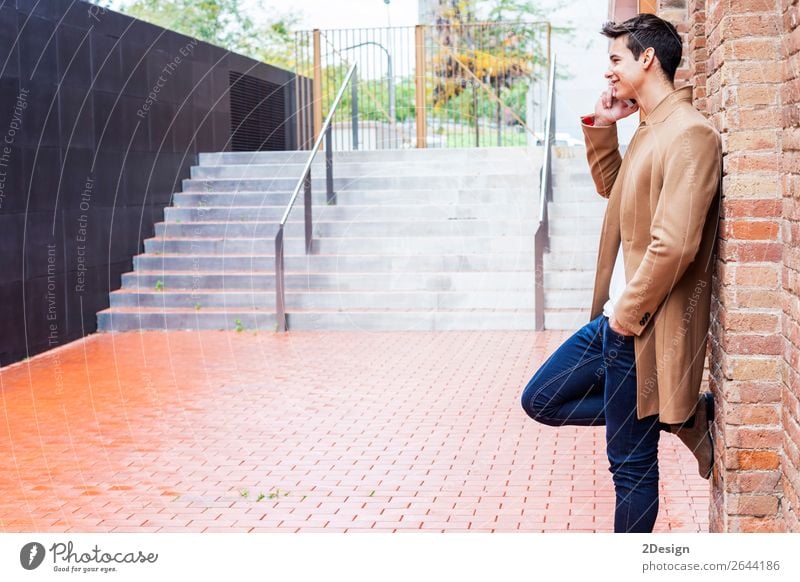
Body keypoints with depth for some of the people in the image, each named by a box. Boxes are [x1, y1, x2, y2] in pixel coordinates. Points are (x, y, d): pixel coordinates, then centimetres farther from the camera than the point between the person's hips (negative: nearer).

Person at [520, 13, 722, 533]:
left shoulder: (690, 133, -19)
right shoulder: (651, 130, 12)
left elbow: (674, 245, -28)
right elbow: (611, 187, 31)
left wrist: (627, 314, -17)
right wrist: (600, 127, 15)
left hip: (644, 330, -10)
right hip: (617, 319, 10)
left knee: (632, 466, 2)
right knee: (540, 400, 18)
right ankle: (687, 417, 17)